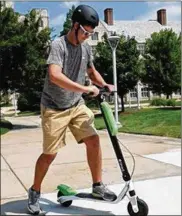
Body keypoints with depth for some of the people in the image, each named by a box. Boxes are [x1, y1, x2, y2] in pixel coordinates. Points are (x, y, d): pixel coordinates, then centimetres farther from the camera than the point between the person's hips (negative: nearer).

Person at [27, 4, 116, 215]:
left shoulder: (86, 48, 3)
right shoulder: (58, 45, -18)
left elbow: (92, 71, 19)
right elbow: (55, 76, -33)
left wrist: (104, 84, -1)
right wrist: (86, 88, -34)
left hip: (76, 105, 6)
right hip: (54, 108, -6)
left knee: (93, 140, -5)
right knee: (50, 153, -1)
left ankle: (97, 185, 12)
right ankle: (34, 191, 21)